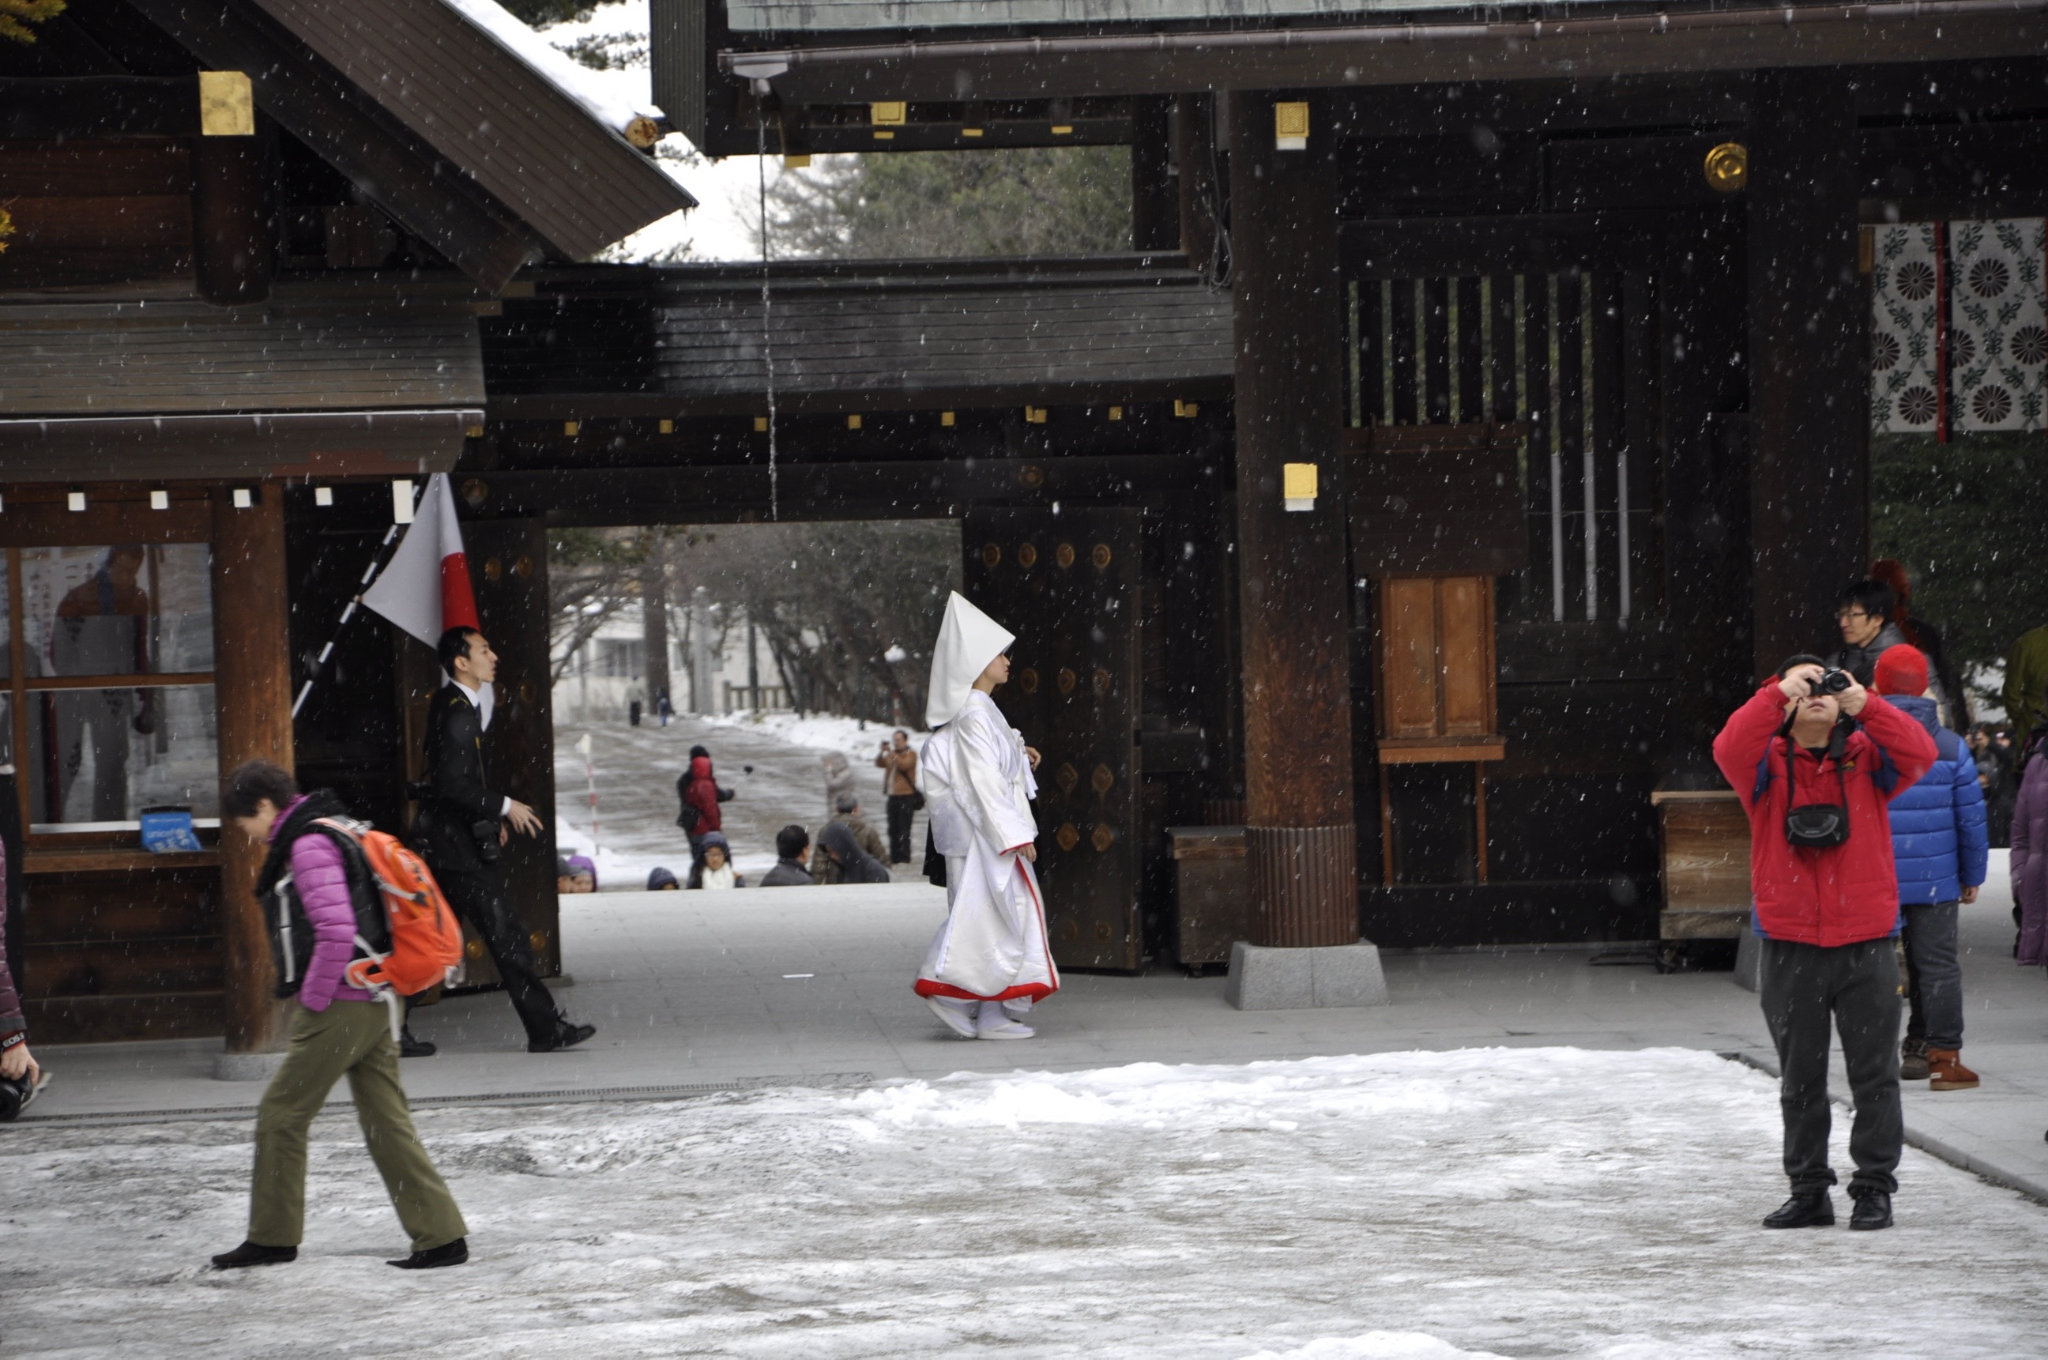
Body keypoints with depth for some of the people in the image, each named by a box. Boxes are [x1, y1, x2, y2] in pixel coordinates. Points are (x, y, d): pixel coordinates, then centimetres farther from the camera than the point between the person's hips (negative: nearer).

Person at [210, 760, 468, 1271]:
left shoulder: (309, 846, -14)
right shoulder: (332, 833, 17)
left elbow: (336, 933, -24)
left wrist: (312, 1000, -14)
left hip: (337, 1009, -9)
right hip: (373, 1006, 10)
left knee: (281, 1116, 3)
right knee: (387, 1123, 8)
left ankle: (273, 1237, 11)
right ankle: (441, 1235, 3)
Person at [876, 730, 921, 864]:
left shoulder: (911, 754, -2)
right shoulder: (891, 754, 17)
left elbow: (904, 765, -20)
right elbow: (879, 763, 7)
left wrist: (892, 753, -20)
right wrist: (882, 752, -10)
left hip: (906, 797, -7)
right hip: (892, 796, 7)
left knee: (903, 830, -10)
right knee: (893, 830, 9)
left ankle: (904, 857, -9)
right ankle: (894, 857, 15)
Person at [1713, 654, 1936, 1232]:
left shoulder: (1865, 758, 5)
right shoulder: (1768, 765, 3)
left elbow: (1919, 754, -13)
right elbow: (1730, 749, -18)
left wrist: (1864, 705, -22)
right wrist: (1778, 693, -21)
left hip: (1866, 943, 0)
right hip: (1790, 947, 0)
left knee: (1874, 1075, 3)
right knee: (1800, 1079, 8)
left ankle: (1875, 1188, 11)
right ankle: (1809, 1190, 17)